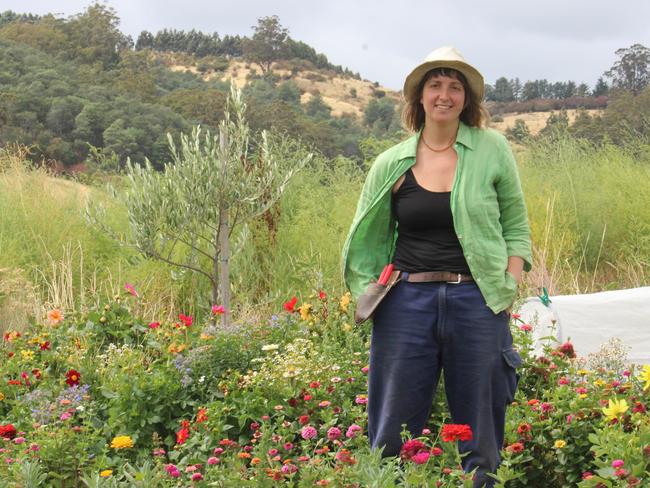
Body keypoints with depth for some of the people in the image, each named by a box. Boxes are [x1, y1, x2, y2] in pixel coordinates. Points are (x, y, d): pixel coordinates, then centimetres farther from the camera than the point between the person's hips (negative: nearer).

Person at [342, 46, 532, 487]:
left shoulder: (492, 150, 3)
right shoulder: (392, 164, 5)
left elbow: (516, 227, 7)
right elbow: (369, 238, 14)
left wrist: (510, 290, -4)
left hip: (477, 302, -1)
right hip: (408, 302, 1)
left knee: (480, 438, 8)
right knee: (393, 434, 6)